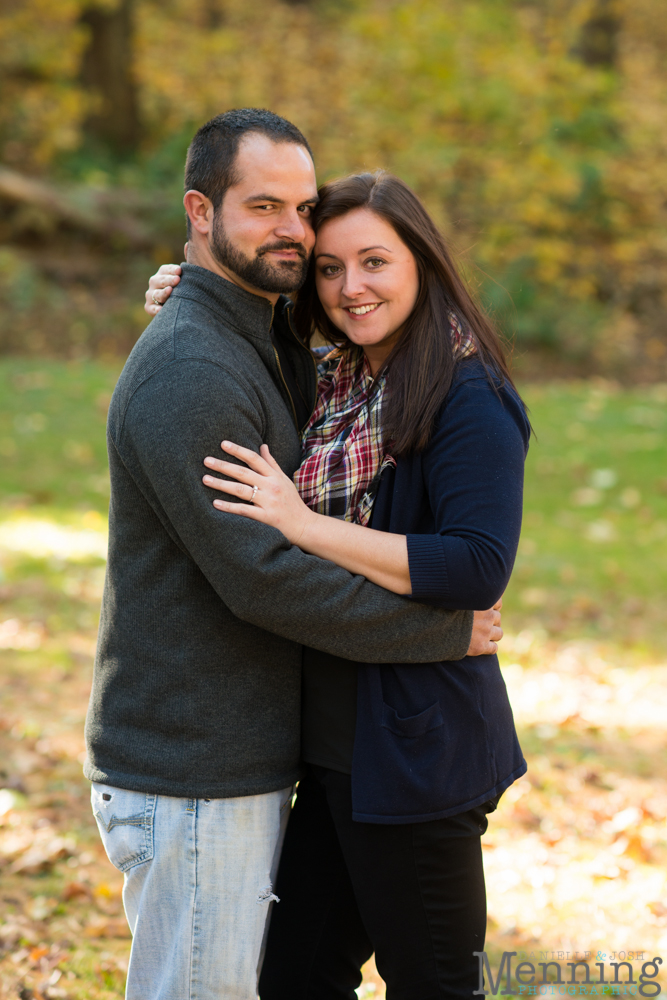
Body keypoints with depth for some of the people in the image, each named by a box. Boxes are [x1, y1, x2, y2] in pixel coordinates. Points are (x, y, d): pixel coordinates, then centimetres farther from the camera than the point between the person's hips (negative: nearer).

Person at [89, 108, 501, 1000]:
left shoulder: (259, 347, 13)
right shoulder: (189, 373, -21)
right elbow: (264, 578, -24)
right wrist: (446, 630, -16)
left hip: (242, 767, 10)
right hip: (191, 787, -10)